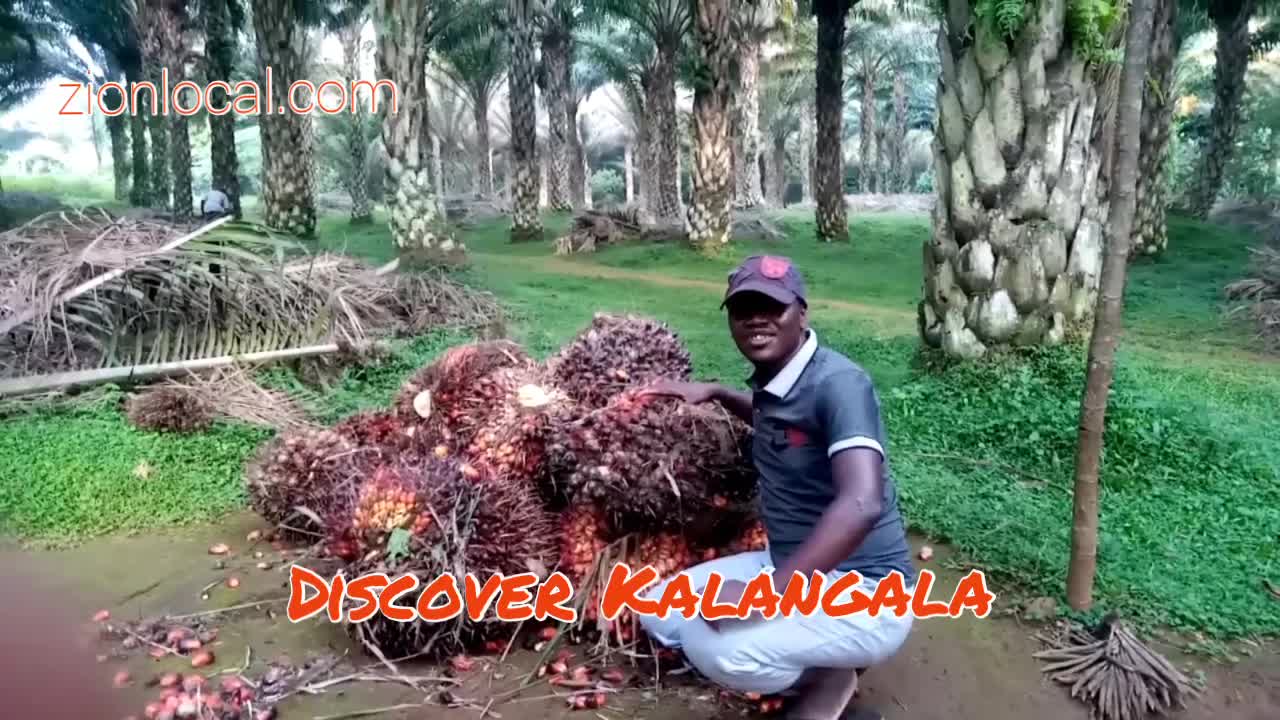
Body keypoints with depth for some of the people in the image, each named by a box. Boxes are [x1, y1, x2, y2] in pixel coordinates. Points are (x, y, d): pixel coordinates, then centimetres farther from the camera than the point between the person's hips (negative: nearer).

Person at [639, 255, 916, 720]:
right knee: (658, 612, 6)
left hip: (862, 591, -9)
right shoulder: (770, 381, 4)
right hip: (790, 566, 9)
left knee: (715, 645, -32)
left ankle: (831, 678, 0)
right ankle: (813, 670, 10)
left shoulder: (838, 383, -22)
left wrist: (768, 592, -38)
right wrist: (716, 394, 19)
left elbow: (863, 503, -36)